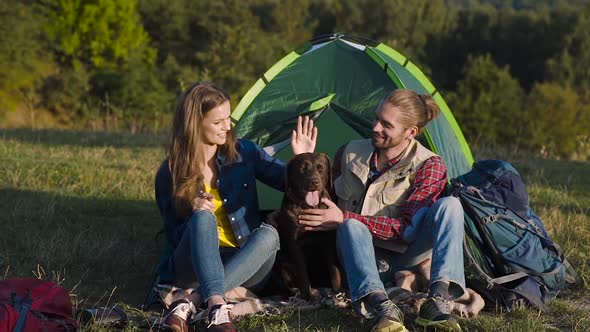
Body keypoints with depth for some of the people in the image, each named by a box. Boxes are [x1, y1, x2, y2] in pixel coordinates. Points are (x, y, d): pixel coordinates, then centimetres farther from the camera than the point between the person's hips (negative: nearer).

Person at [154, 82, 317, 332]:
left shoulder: (243, 153, 0)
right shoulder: (170, 174, -5)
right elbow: (174, 237, -3)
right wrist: (192, 213, -23)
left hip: (244, 267, 2)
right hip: (193, 268, -2)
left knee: (268, 234, -31)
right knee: (203, 218, -32)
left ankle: (189, 303, -39)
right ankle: (217, 307, -52)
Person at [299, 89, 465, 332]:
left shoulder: (429, 166, -11)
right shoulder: (350, 154, 1)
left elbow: (405, 227, -20)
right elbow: (326, 200, 16)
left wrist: (344, 219, -25)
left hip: (402, 254, -2)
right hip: (363, 255, 2)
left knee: (449, 206, -26)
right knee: (352, 227, -34)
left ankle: (438, 301, -42)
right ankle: (383, 309, -56)